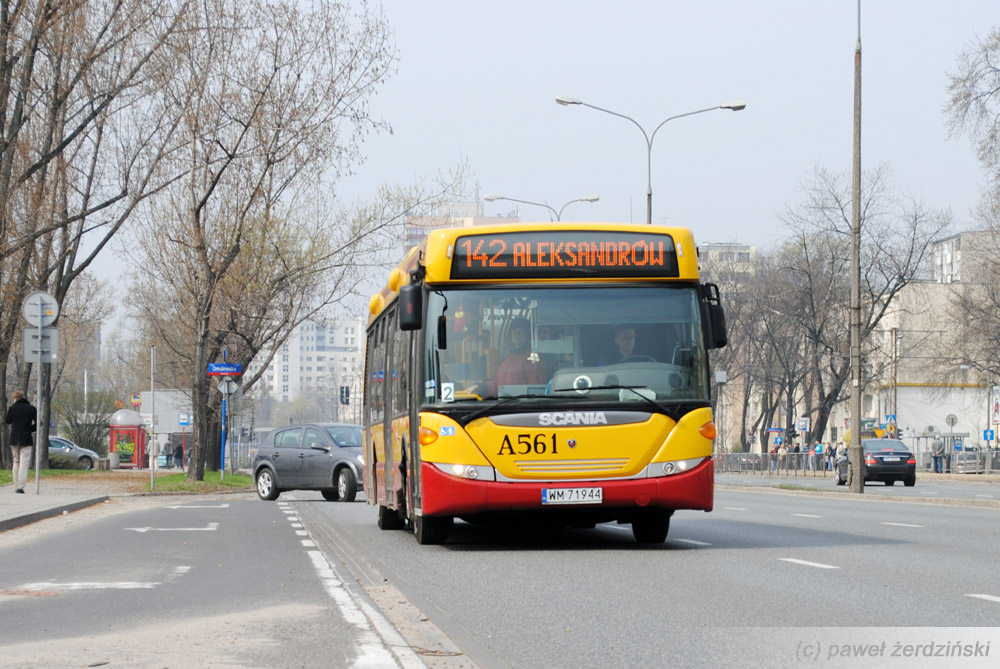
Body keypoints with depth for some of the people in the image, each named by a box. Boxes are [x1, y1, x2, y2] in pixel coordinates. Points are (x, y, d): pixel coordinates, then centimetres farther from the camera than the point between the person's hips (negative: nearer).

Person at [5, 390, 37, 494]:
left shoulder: (12, 408, -4)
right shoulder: (31, 409, -2)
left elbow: (7, 421, 10)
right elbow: (38, 423, -9)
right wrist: (30, 429, 5)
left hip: (15, 439, 1)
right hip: (26, 439, -1)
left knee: (16, 462, 14)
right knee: (24, 463, -3)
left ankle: (16, 486, 14)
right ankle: (20, 486, -15)